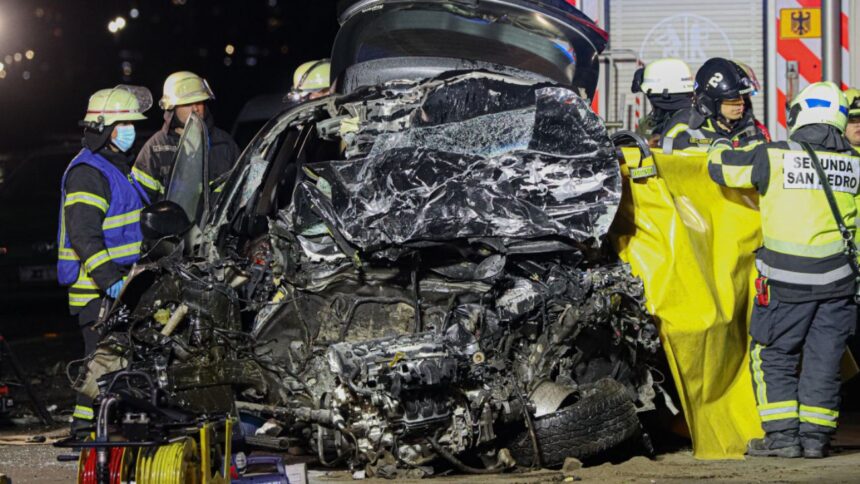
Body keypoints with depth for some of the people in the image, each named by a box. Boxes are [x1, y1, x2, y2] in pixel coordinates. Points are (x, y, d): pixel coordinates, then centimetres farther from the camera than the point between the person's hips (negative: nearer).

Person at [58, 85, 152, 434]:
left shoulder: (118, 167, 20)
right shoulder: (87, 173, -13)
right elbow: (84, 235, -22)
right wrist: (110, 280, -27)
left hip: (121, 283, 10)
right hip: (97, 291, -10)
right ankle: (85, 428, -7)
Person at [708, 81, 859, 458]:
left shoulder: (774, 157, -8)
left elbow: (720, 167, 5)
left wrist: (721, 145, 26)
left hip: (787, 278, -3)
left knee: (774, 355, 8)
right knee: (823, 358, 11)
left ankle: (782, 434, 3)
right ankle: (815, 435, 12)